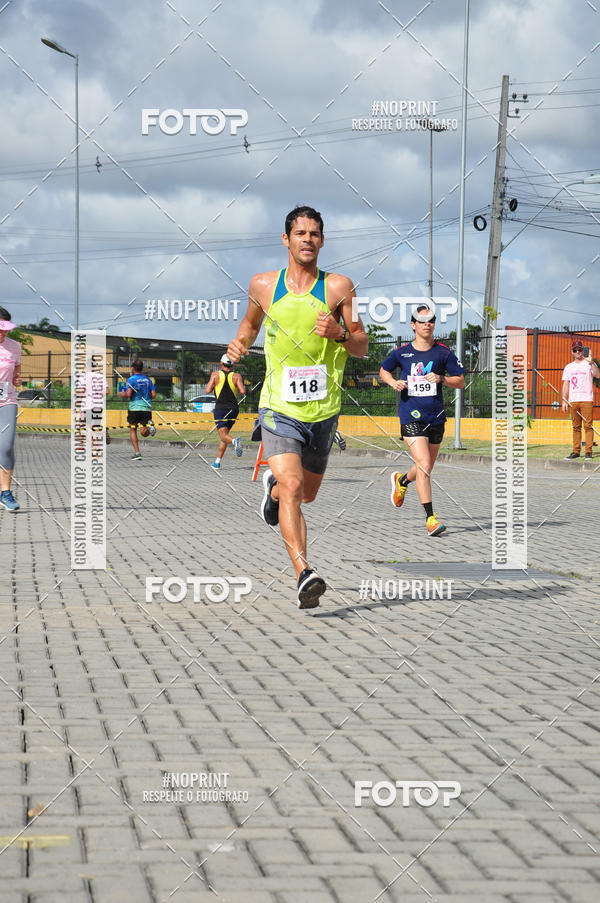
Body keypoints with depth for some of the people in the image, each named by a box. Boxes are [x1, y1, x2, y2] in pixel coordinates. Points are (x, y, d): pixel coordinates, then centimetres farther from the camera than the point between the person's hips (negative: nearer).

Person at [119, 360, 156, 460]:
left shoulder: (131, 379, -5)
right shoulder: (148, 379, 10)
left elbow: (128, 394, -15)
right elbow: (153, 395, 6)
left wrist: (122, 394, 6)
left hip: (134, 408, -3)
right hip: (147, 407, 4)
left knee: (133, 430, 10)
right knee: (144, 433, 7)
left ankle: (137, 453, 1)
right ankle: (149, 426, -29)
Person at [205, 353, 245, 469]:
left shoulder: (216, 374, -2)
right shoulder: (236, 376, 1)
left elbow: (208, 390, -4)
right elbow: (243, 391, -10)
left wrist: (210, 382, 15)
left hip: (220, 409, -3)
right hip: (233, 409, 3)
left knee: (223, 435, -11)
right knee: (224, 434, 17)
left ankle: (234, 441, -46)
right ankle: (217, 462, 18)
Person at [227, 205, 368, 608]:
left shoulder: (339, 287, -2)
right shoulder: (263, 285, 2)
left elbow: (362, 348, 1)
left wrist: (340, 333, -19)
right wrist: (239, 342, 6)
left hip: (323, 410, 2)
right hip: (279, 408, -2)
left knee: (307, 495, 19)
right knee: (292, 488, -22)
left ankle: (273, 486, 53)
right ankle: (305, 575, -27)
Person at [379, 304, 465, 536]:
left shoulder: (443, 353, 2)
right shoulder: (402, 352, 1)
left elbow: (461, 382, 5)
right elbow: (383, 370, 19)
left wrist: (441, 379, -14)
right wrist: (393, 382, -3)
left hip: (436, 418, 3)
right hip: (411, 417, -3)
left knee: (425, 469, 16)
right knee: (424, 465, -17)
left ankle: (402, 480, 50)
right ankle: (430, 518, -15)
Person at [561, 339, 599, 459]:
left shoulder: (589, 364, 4)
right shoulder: (568, 367, 17)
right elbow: (566, 384, 17)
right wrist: (564, 400, 9)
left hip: (587, 400, -4)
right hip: (573, 400, 4)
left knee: (588, 426, -8)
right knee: (576, 427, 5)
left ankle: (588, 451, -7)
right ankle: (576, 451, 8)